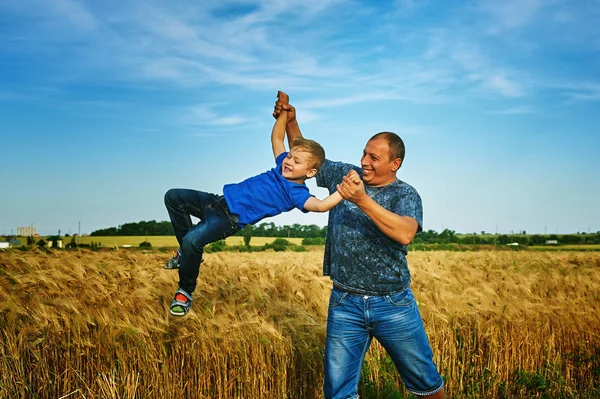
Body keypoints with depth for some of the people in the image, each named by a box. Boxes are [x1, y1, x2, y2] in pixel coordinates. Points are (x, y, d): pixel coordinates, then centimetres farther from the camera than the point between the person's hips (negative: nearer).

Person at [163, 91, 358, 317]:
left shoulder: (296, 193, -15)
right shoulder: (282, 166, 7)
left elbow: (320, 205, -34)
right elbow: (276, 138, 19)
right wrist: (284, 109, 11)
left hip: (230, 219, -9)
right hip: (220, 200, 9)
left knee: (192, 239, -32)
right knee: (173, 197, 7)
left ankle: (186, 291, -4)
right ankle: (187, 252, 19)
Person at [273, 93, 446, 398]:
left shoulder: (406, 195, -6)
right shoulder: (344, 175, 5)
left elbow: (405, 233, -28)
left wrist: (363, 201, -34)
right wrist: (290, 122, 5)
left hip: (393, 305, -2)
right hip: (344, 304, 3)